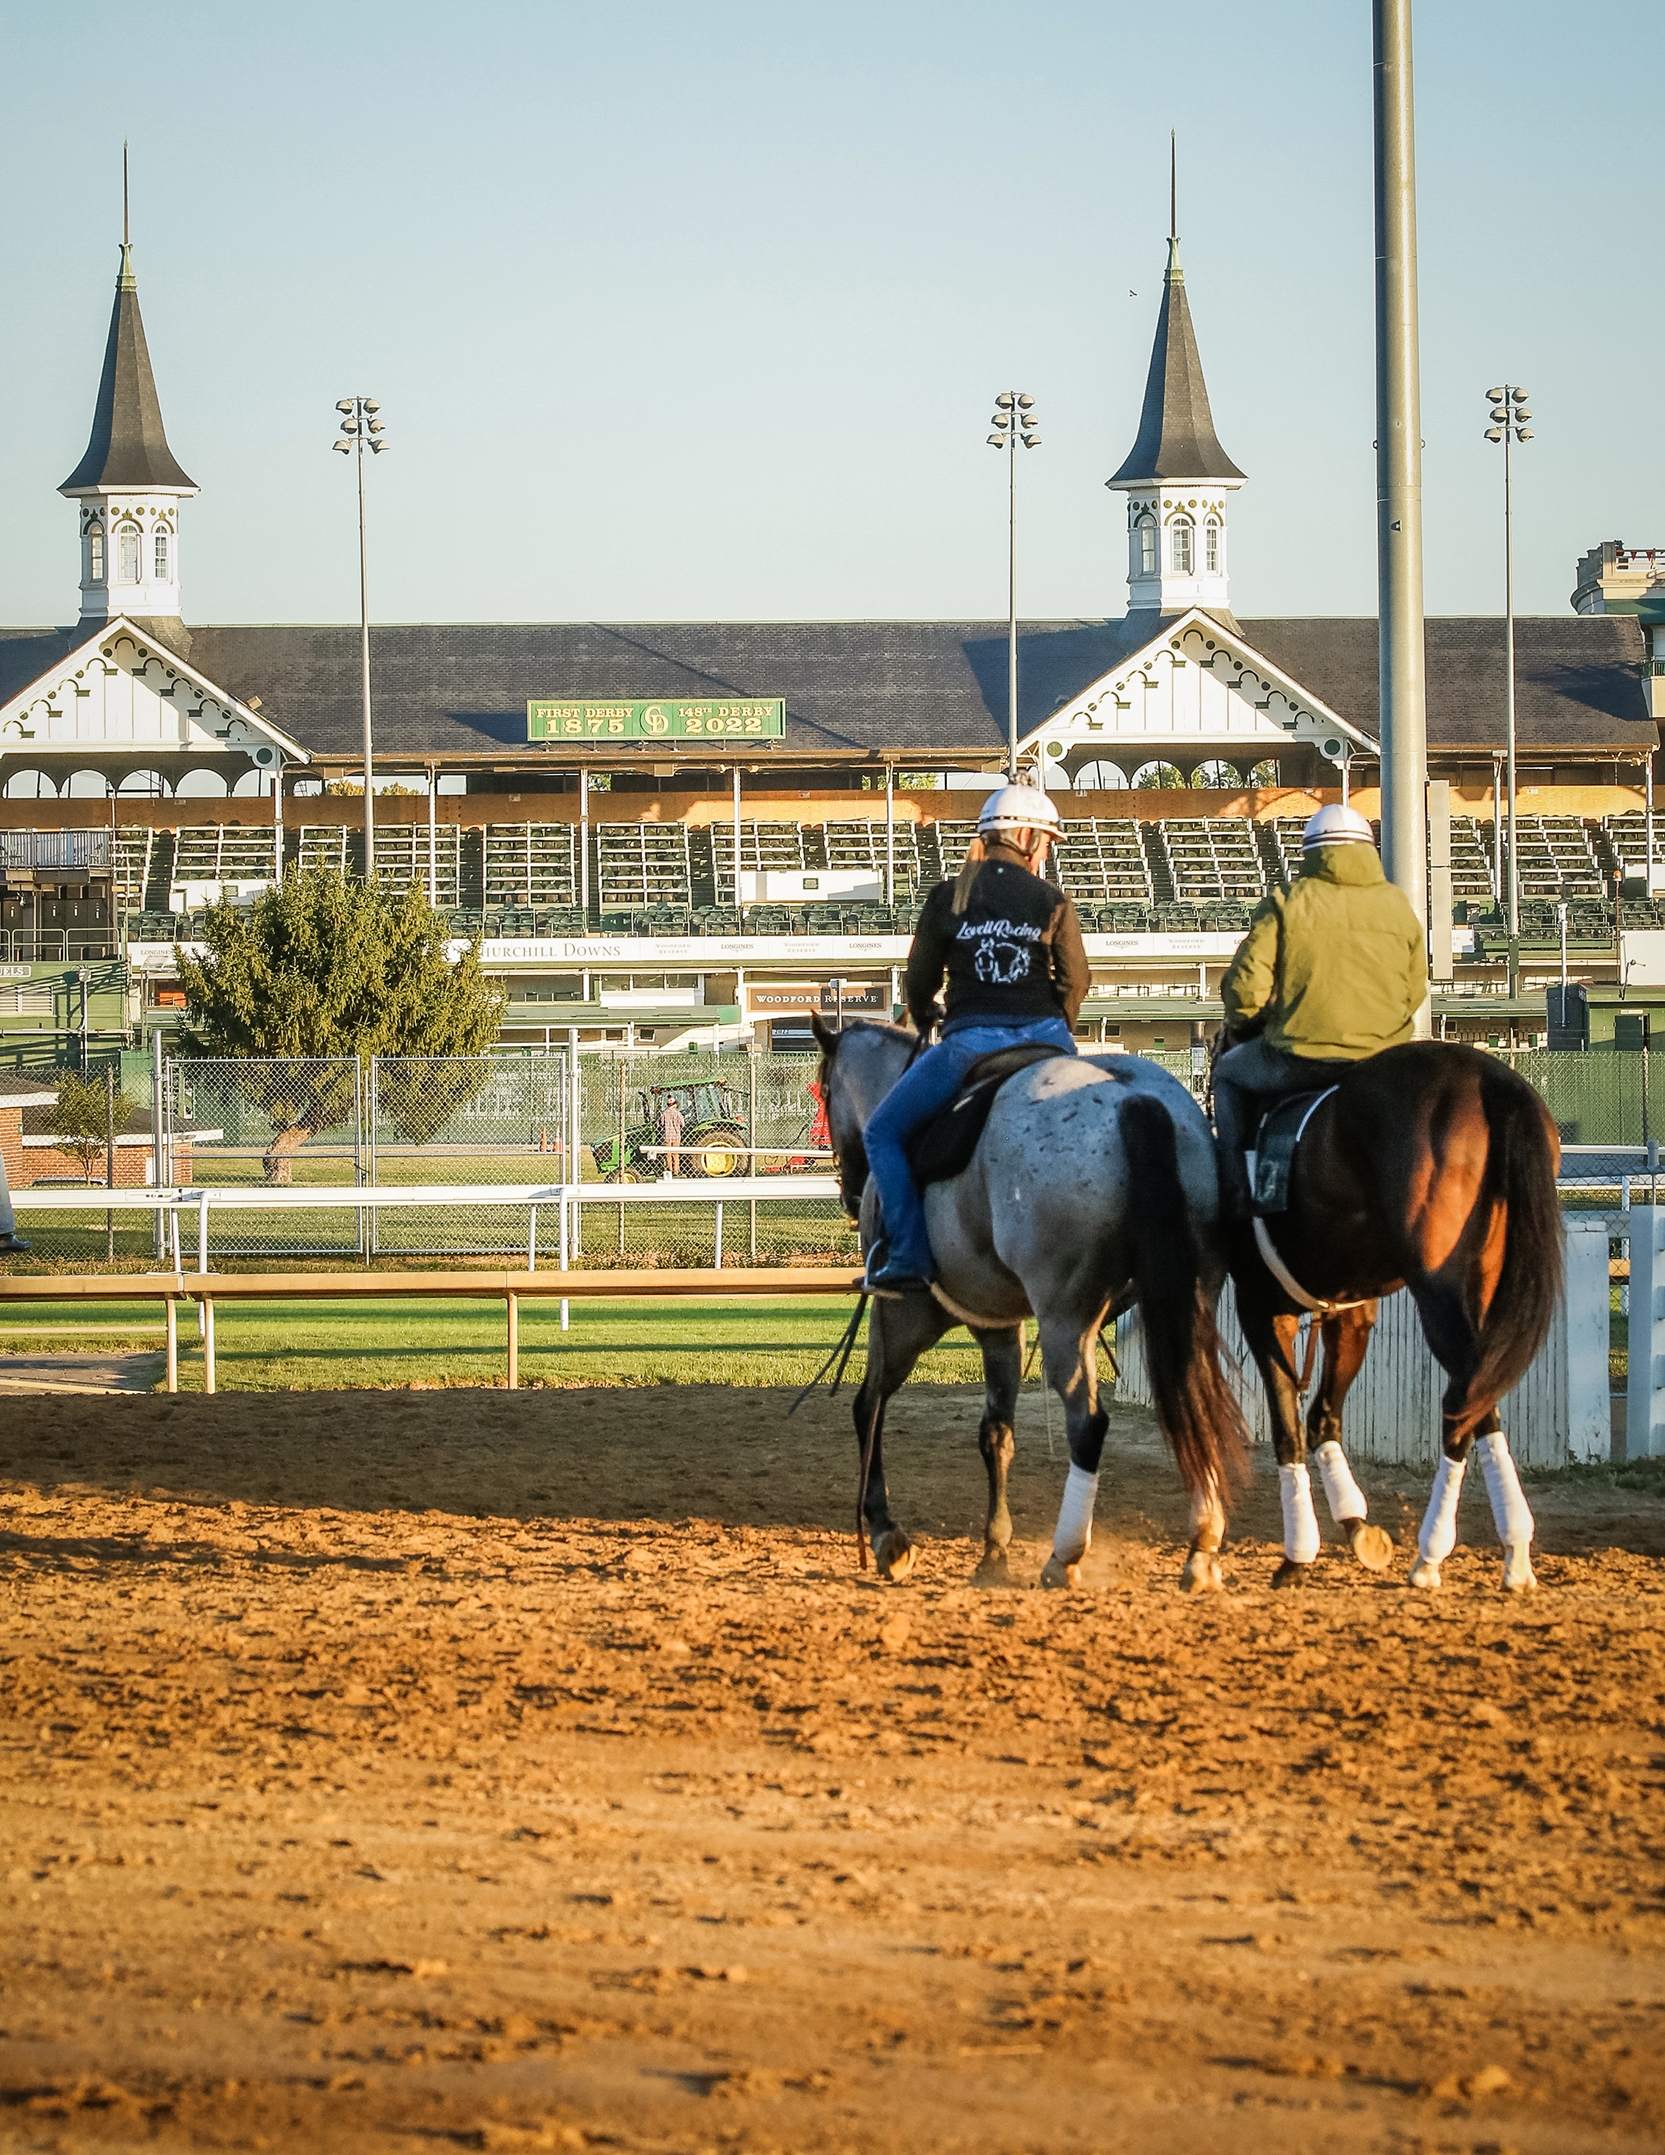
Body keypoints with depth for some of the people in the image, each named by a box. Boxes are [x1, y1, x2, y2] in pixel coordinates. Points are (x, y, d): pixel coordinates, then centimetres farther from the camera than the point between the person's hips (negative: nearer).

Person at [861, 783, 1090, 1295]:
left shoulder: (947, 899, 4)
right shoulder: (1054, 902, 4)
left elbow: (919, 979, 12)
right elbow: (1075, 980, 4)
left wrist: (924, 1021, 34)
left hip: (972, 1041, -2)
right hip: (1044, 1040, 2)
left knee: (883, 1131, 12)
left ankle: (909, 1257, -3)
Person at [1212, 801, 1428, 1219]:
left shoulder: (1285, 903, -4)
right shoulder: (1398, 907, 6)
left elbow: (1245, 986, -7)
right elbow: (1414, 991, 9)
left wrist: (1241, 1028, 15)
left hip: (1300, 1055, -3)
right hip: (1383, 1061, 3)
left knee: (1230, 1075, 28)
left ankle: (1236, 1199, 20)